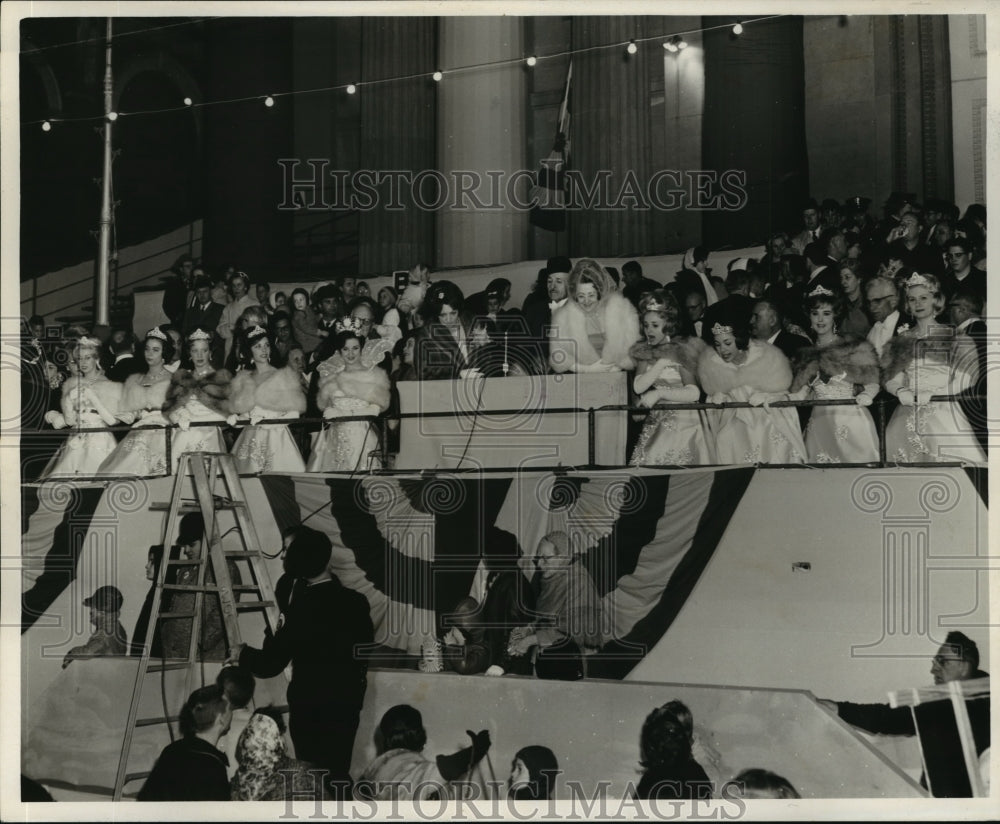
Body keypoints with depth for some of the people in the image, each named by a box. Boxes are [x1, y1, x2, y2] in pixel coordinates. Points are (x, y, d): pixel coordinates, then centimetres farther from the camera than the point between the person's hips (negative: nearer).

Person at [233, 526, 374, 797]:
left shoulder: (301, 609, -20)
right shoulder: (356, 602, -5)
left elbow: (270, 664, -16)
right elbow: (365, 651, 7)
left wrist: (242, 654, 3)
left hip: (309, 706, -5)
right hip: (347, 705, 5)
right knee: (338, 773, 16)